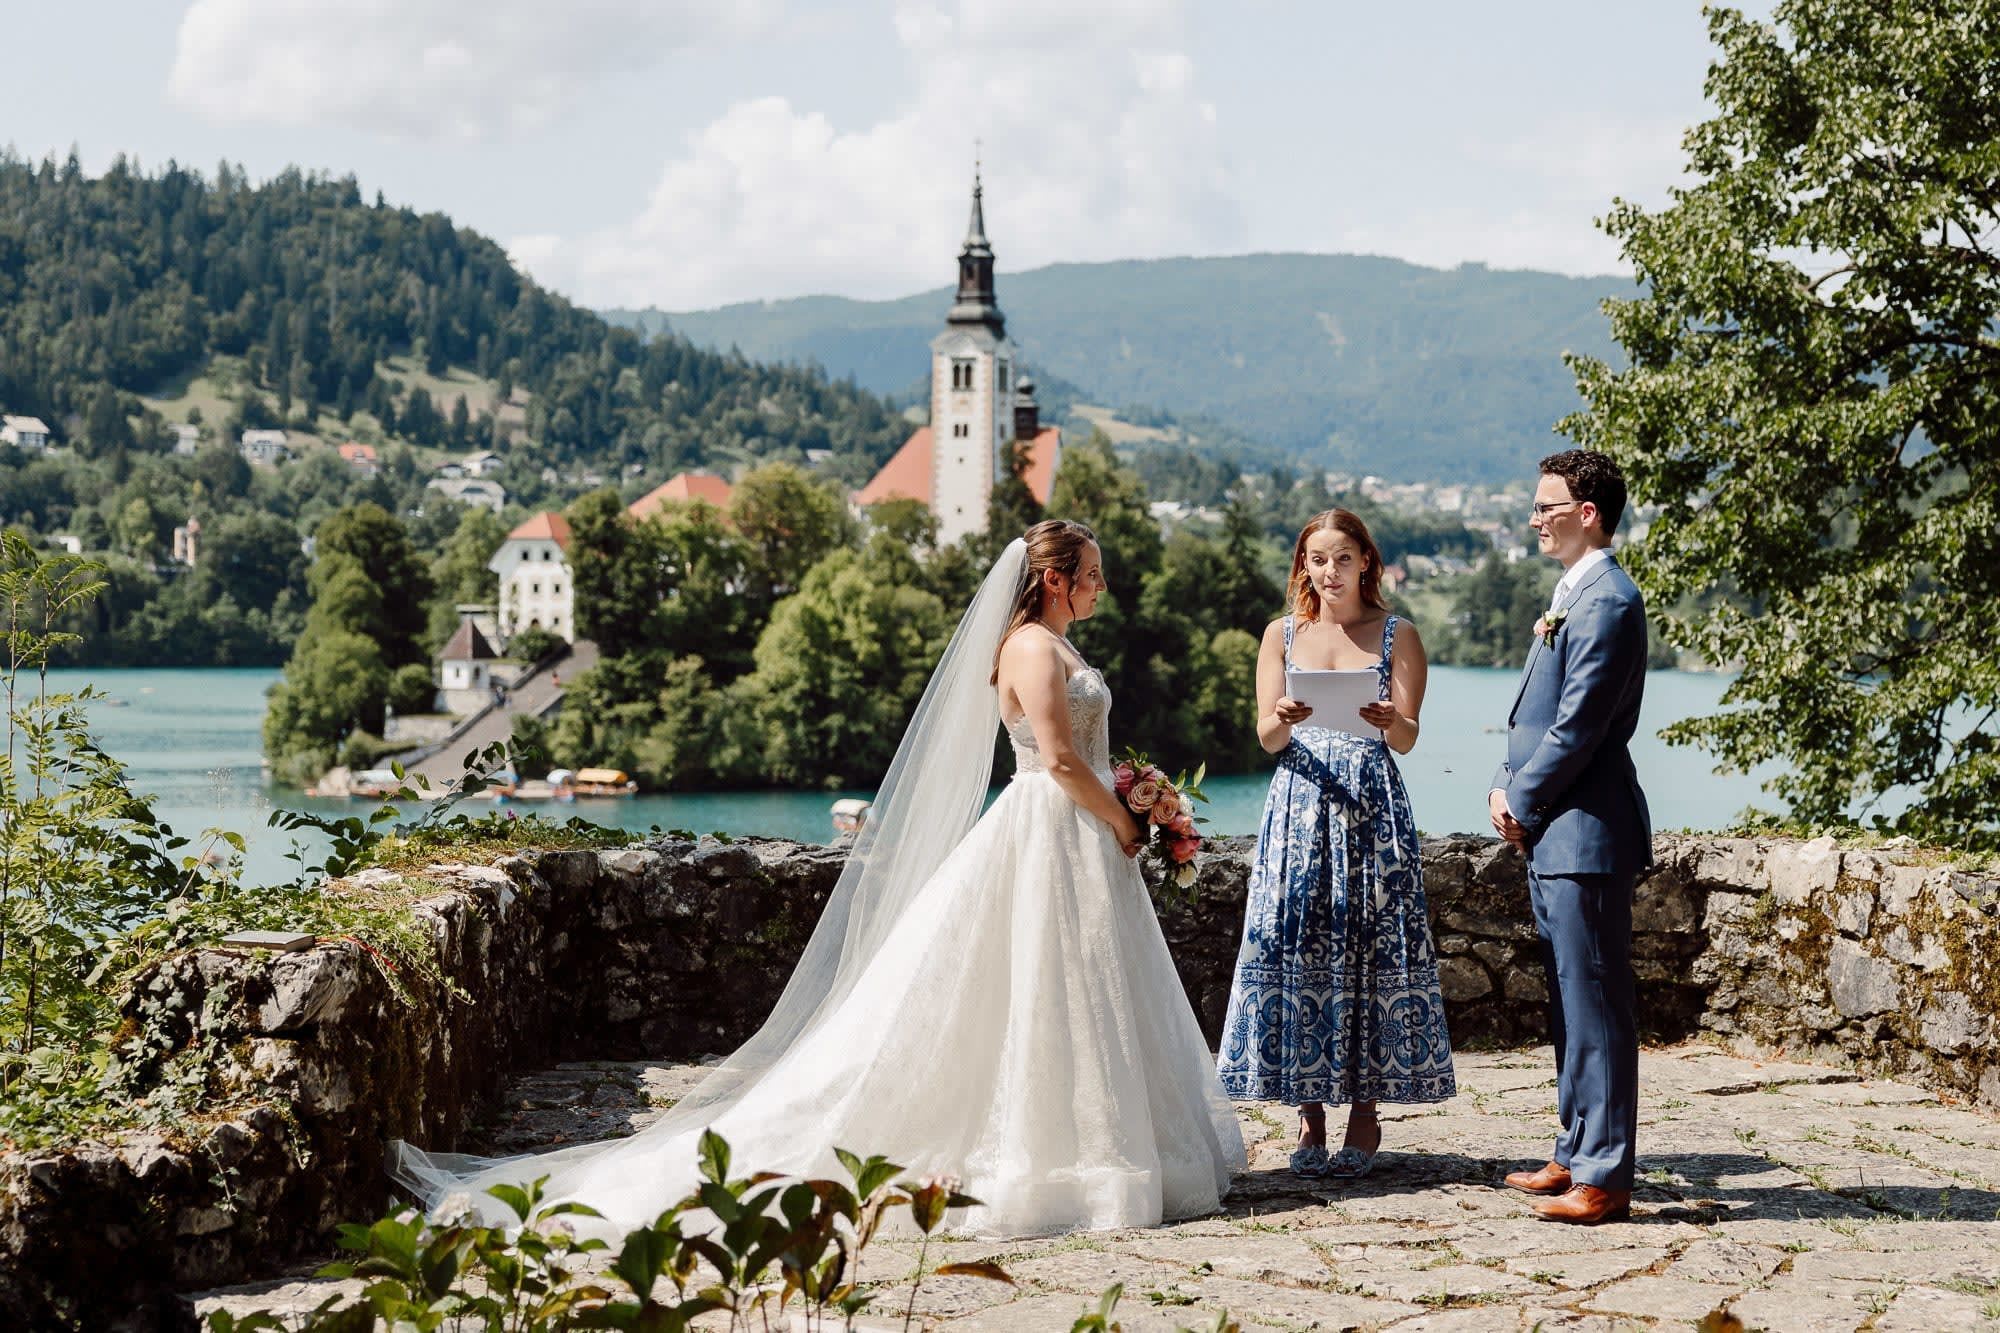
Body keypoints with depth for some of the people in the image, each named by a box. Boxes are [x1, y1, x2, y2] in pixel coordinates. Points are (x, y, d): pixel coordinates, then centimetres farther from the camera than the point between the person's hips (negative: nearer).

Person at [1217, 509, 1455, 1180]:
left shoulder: (1397, 635, 6)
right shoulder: (1282, 635, 10)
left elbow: (1407, 738, -3)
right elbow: (1266, 737, 2)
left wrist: (1389, 721, -25)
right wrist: (1283, 719, -21)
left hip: (1373, 805, -1)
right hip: (1300, 804, 1)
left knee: (1374, 950, -4)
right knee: (1294, 948, -4)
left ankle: (1366, 1113, 4)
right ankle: (1309, 1114, 3)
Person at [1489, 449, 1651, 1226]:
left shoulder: (1607, 601, -16)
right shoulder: (1573, 595, 17)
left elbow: (1578, 726, -19)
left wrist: (1521, 805, -9)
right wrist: (1506, 786, 6)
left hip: (1585, 836, -11)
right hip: (1554, 838, 11)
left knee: (1596, 1008, -6)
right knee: (1570, 1007, 16)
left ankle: (1601, 1178, -2)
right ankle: (1576, 1156, 25)